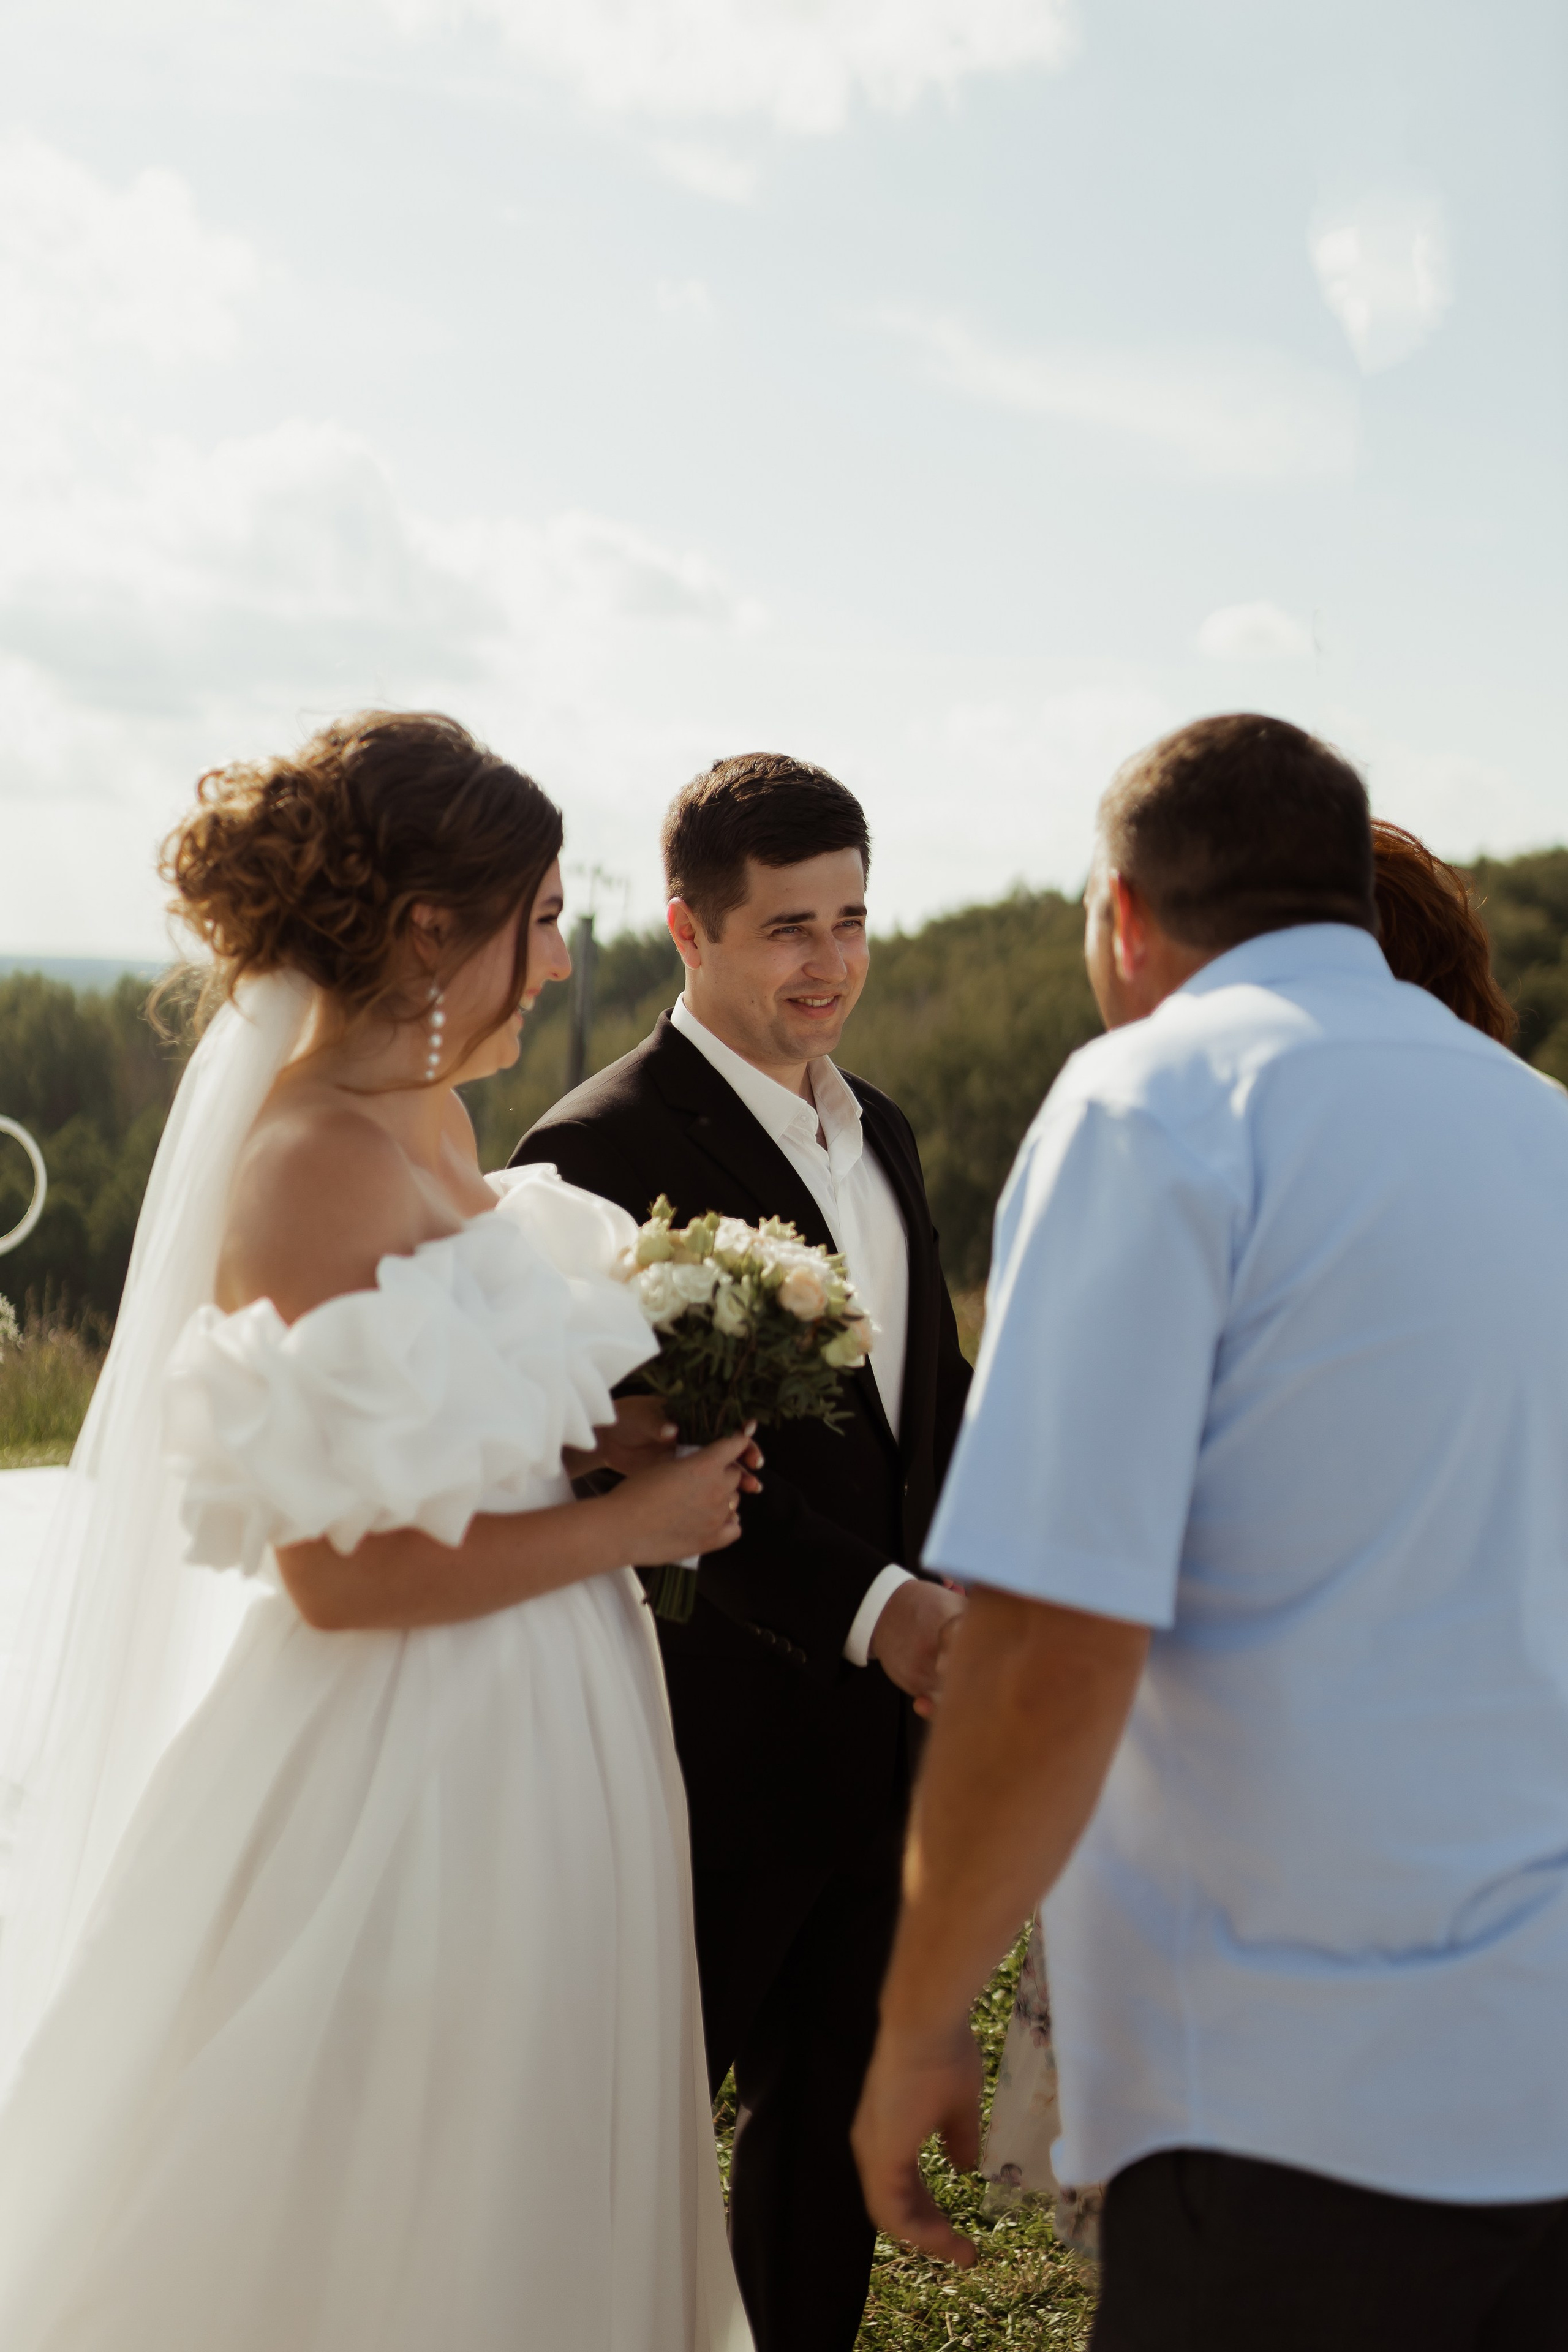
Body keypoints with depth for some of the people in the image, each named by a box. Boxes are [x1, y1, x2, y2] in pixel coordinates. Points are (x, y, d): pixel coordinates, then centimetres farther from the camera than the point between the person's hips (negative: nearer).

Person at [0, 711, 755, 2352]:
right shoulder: (321, 1167, -22)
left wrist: (595, 1439, -1)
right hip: (414, 1772, -9)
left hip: (520, 1742, 9)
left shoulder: (429, 1123, 6)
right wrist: (634, 1525, -15)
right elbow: (342, 1566, -24)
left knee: (521, 2192, 23)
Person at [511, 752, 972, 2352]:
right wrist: (872, 1609, -28)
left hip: (883, 1725, 8)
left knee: (832, 2108, 21)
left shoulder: (879, 1129, 10)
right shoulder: (602, 1151, -15)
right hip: (716, 1740, -7)